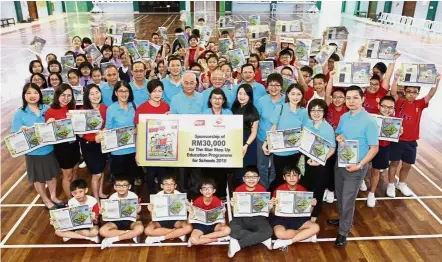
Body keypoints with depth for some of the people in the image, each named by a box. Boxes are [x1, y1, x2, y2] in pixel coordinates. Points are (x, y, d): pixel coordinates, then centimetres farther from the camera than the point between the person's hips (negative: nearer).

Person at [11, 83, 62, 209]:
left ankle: (53, 196, 43)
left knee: (52, 174, 20)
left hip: (50, 149, 3)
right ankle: (46, 200, 39)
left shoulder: (46, 109, -4)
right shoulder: (20, 114, -12)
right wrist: (23, 132, -31)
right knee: (38, 178, 16)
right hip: (34, 152, -3)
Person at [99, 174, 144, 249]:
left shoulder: (134, 196, -15)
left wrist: (137, 211, -34)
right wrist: (103, 212, -24)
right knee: (102, 231, -26)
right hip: (116, 221, 2)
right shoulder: (112, 198, -11)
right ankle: (131, 234, -15)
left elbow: (137, 217, -11)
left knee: (140, 229, -35)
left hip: (130, 220, -2)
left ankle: (113, 239, -19)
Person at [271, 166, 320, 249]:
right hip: (281, 218, -3)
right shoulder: (279, 190, -11)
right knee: (279, 233, -35)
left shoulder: (303, 190, -2)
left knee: (316, 227, -20)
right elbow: (274, 212, -5)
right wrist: (273, 205, -27)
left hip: (298, 218, 4)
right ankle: (306, 234, -10)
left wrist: (312, 205, -15)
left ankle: (287, 242, -17)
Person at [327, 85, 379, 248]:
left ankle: (343, 232, 20)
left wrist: (360, 165, -23)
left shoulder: (369, 121, -18)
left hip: (355, 167, -6)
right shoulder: (344, 117, 1)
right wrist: (338, 137, -9)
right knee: (339, 195, 20)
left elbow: (374, 148, -16)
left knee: (348, 199, 3)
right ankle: (345, 220, 44)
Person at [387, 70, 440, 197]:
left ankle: (401, 184, 37)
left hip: (411, 141, 3)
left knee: (407, 164, 16)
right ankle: (391, 185, 25)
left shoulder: (420, 104, 0)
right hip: (397, 139, -3)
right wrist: (396, 79, -37)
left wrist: (437, 81, -26)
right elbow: (393, 93, -24)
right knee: (394, 162, 10)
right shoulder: (400, 102, -8)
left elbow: (431, 94, -11)